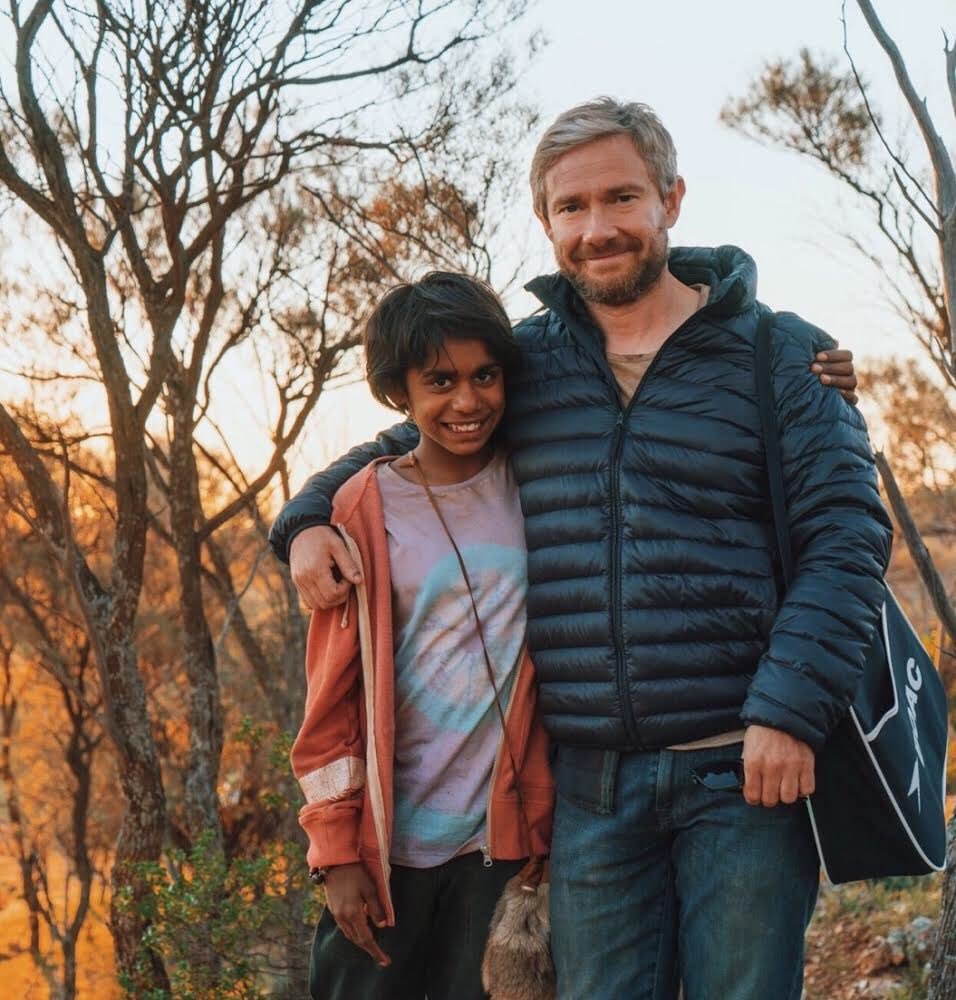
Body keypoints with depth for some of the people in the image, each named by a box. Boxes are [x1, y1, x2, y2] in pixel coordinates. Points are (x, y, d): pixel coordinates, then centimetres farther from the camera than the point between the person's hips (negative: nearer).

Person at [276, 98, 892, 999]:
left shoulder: (779, 354, 2)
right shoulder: (522, 359, 11)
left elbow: (845, 538, -4)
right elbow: (406, 444, 26)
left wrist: (789, 711, -15)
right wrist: (308, 517, 6)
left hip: (742, 768, -2)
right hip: (591, 781, 3)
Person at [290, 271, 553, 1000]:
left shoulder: (534, 486, 3)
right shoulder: (366, 509, -2)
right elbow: (333, 694, 0)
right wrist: (337, 852, -3)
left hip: (504, 833, 1)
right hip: (391, 840, -1)